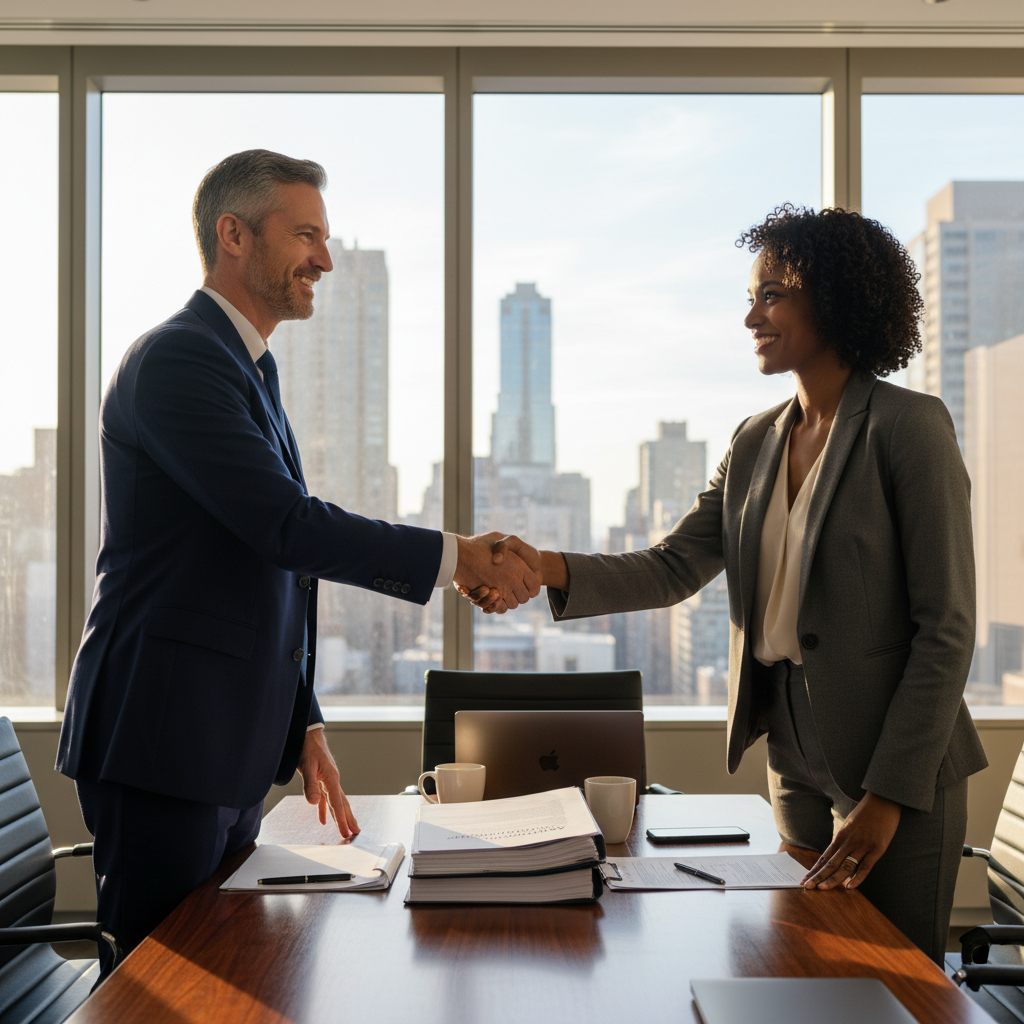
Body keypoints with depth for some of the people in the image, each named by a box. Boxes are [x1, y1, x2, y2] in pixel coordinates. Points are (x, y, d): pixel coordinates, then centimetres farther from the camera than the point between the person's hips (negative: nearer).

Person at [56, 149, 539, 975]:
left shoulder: (249, 374, 19)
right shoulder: (177, 360, -12)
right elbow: (285, 525, -22)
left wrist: (304, 726, 19)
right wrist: (456, 558, -18)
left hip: (234, 750, 9)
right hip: (163, 743, -9)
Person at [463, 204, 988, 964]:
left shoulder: (908, 428, -11)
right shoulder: (756, 443, 10)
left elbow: (946, 626, -14)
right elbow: (673, 567, 4)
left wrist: (890, 795, -17)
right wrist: (550, 569, -14)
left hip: (898, 765, -6)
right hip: (794, 756, 6)